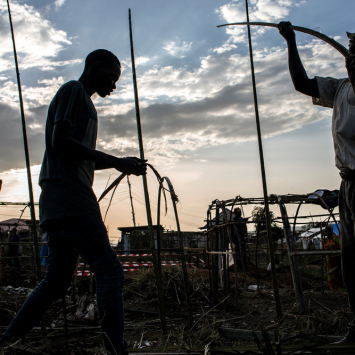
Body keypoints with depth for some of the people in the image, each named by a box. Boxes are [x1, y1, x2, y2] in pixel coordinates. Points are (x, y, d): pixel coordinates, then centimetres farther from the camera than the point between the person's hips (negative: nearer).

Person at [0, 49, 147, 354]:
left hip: (59, 205, 10)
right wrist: (116, 161, -13)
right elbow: (60, 142, -14)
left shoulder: (84, 103, 28)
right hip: (70, 199, -10)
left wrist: (121, 164, 16)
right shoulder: (72, 91, 0)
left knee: (57, 282, 13)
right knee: (109, 271, -13)